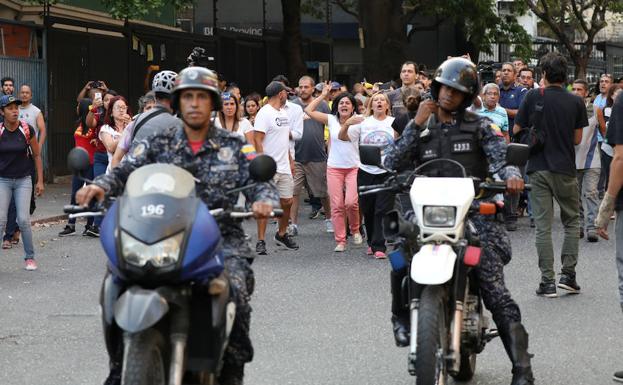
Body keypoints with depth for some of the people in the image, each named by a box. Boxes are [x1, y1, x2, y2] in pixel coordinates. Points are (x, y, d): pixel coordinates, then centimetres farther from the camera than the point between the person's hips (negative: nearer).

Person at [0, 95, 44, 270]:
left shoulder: (27, 130, -7)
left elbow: (37, 155, 3)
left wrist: (40, 181, 2)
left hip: (23, 180, 0)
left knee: (23, 220, -6)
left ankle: (30, 257, 9)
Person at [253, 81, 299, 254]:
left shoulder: (284, 113, 15)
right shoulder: (265, 113, -11)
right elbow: (258, 141, -16)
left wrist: (290, 162, 18)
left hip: (284, 167, 8)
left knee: (287, 201, 10)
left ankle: (282, 234, 29)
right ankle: (261, 241, -3)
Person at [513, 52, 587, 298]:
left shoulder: (533, 97, -5)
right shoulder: (575, 102, -3)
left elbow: (517, 131, 0)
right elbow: (577, 139, 3)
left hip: (538, 169, 0)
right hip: (565, 169, 0)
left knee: (543, 227, 2)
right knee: (572, 222, 15)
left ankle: (548, 281, 0)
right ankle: (568, 274, 7)